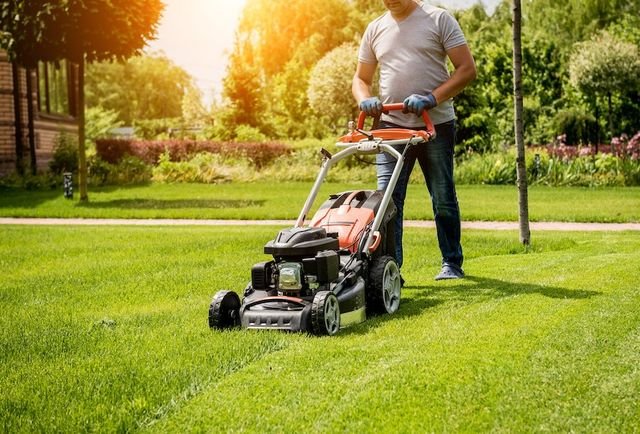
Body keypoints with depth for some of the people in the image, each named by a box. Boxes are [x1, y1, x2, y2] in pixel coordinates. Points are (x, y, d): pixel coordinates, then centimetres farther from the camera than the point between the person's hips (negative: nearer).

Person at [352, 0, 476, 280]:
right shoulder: (375, 29, 11)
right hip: (392, 126, 3)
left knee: (443, 199, 7)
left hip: (436, 126, -3)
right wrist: (365, 100, -6)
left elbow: (467, 69, -6)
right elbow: (361, 78, 18)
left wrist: (432, 98, -19)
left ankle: (452, 264, 21)